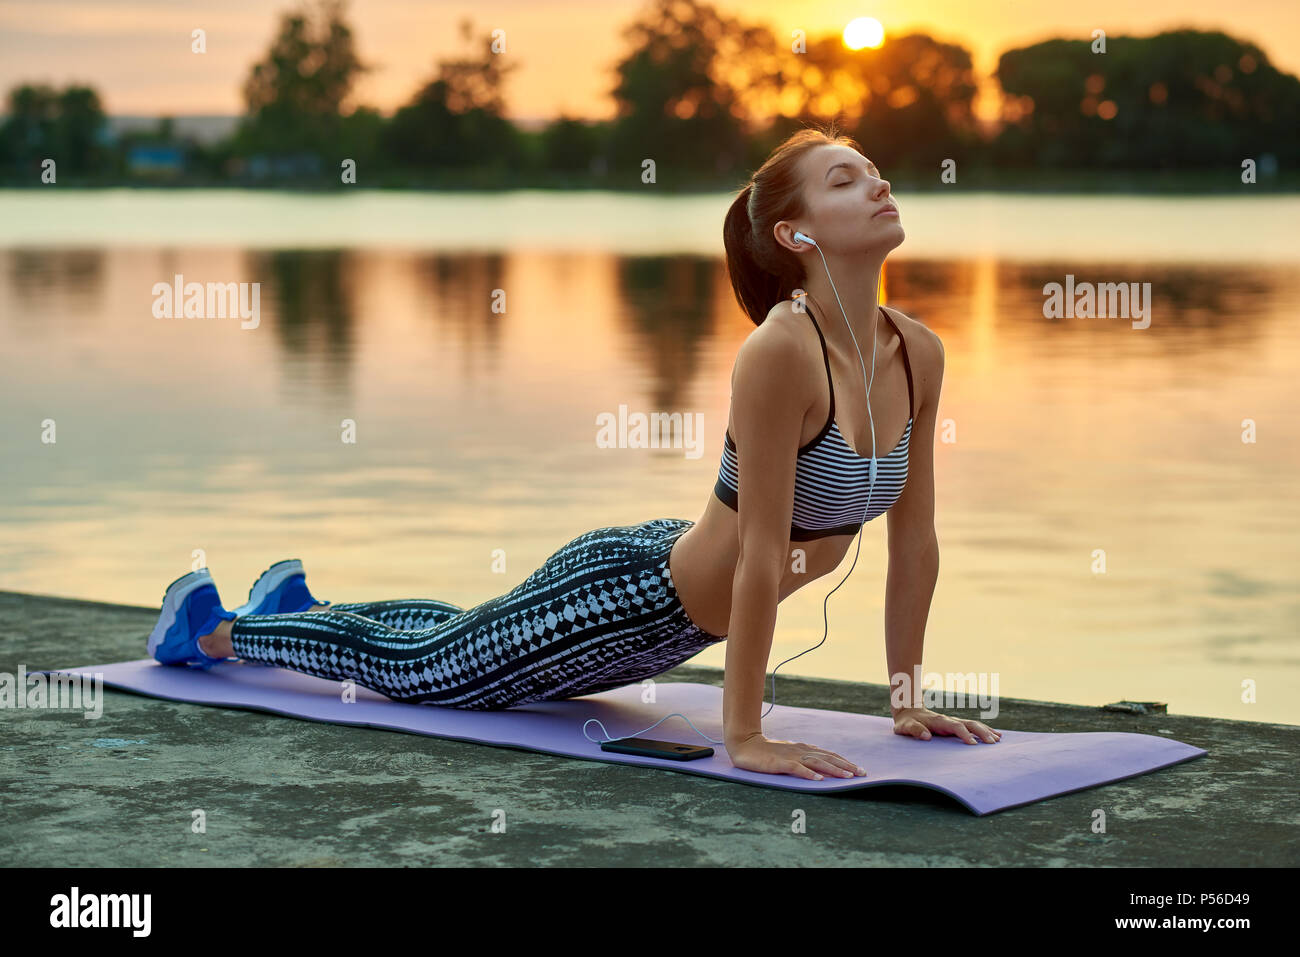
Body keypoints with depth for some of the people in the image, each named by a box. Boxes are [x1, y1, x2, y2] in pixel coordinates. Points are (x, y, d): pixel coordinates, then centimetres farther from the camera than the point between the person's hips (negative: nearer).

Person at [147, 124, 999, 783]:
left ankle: (300, 605, 57)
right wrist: (743, 734, -30)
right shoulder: (782, 350, -34)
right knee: (418, 666, 15)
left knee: (466, 640, 32)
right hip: (623, 593, -8)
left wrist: (909, 697, -1)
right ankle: (210, 627, 39)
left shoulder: (920, 354, -10)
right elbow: (762, 553, -33)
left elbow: (915, 538, -2)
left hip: (672, 613, 8)